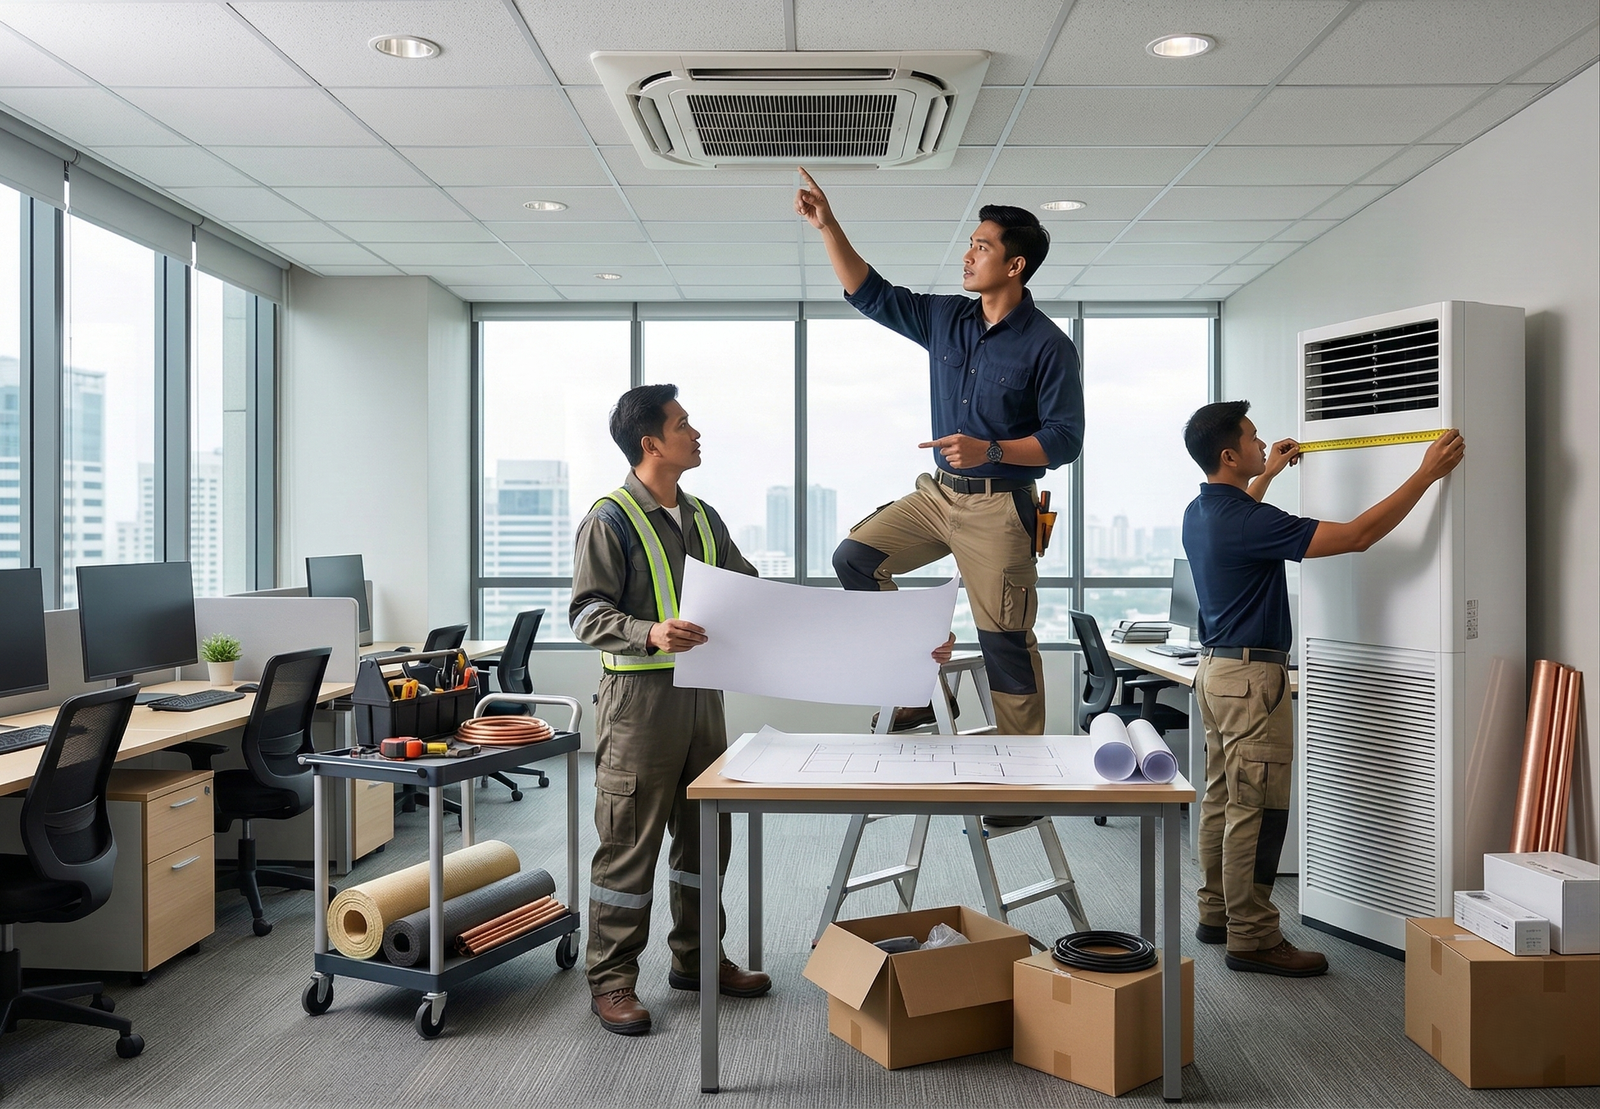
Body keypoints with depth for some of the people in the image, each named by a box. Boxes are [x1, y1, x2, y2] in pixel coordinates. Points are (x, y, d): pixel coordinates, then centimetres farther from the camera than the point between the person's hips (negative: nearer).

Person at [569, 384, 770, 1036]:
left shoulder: (703, 518, 15)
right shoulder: (610, 520, -8)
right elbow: (587, 614, -14)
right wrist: (650, 633, -30)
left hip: (702, 691, 8)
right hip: (640, 696, -7)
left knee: (705, 831, 15)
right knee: (630, 841, -2)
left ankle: (696, 958, 30)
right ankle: (611, 981, 10)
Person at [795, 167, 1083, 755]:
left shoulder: (1047, 345, -10)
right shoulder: (945, 319, 7)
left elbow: (1064, 438, -12)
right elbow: (869, 293, 10)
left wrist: (990, 451, -24)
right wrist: (828, 227, 0)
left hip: (998, 505, -6)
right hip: (937, 492, 7)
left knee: (1005, 639, -5)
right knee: (854, 558, -1)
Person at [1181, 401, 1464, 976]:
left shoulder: (1199, 512, 7)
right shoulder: (1247, 522, -22)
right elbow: (1358, 534, -22)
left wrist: (1267, 473, 42)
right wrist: (1427, 473, -15)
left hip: (1215, 667, 10)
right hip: (1251, 675, -10)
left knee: (1222, 798, 15)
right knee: (1257, 810, -4)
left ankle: (1217, 913, 24)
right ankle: (1252, 938, 2)